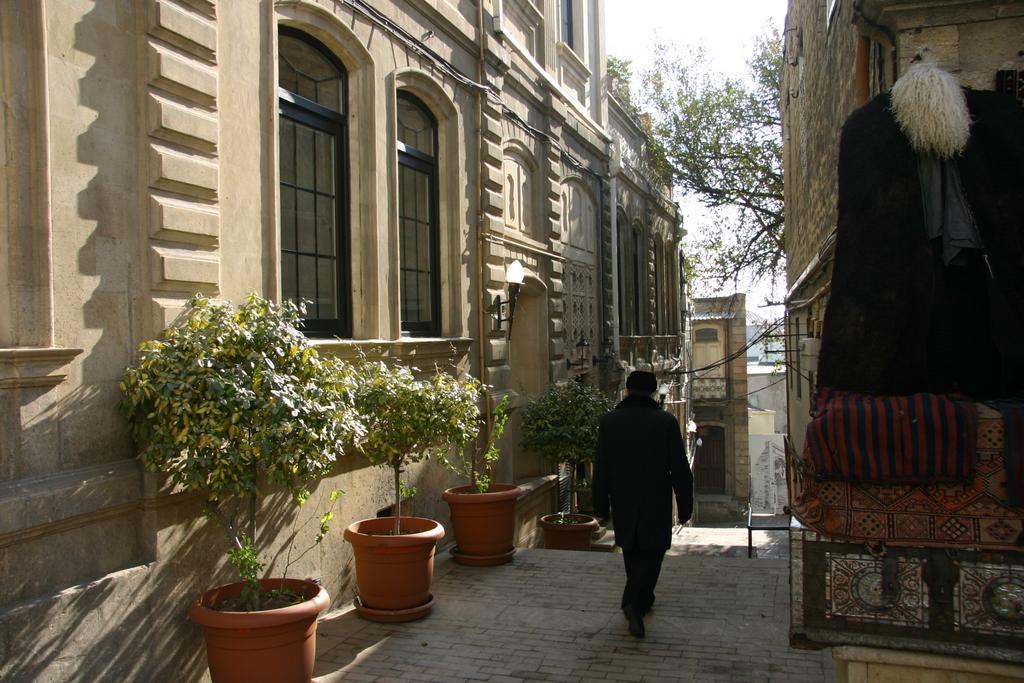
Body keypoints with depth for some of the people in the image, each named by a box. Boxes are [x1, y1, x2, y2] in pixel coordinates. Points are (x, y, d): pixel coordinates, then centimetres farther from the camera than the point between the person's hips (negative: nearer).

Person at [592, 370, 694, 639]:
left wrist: (601, 505, 7)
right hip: (656, 505, -2)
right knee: (652, 553, 6)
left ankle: (641, 599, 31)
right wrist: (685, 505, 4)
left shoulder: (609, 421, -4)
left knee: (632, 554, 19)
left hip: (623, 505, 3)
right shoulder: (666, 422, -9)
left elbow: (601, 469, -1)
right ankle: (635, 602, -12)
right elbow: (680, 469, -6)